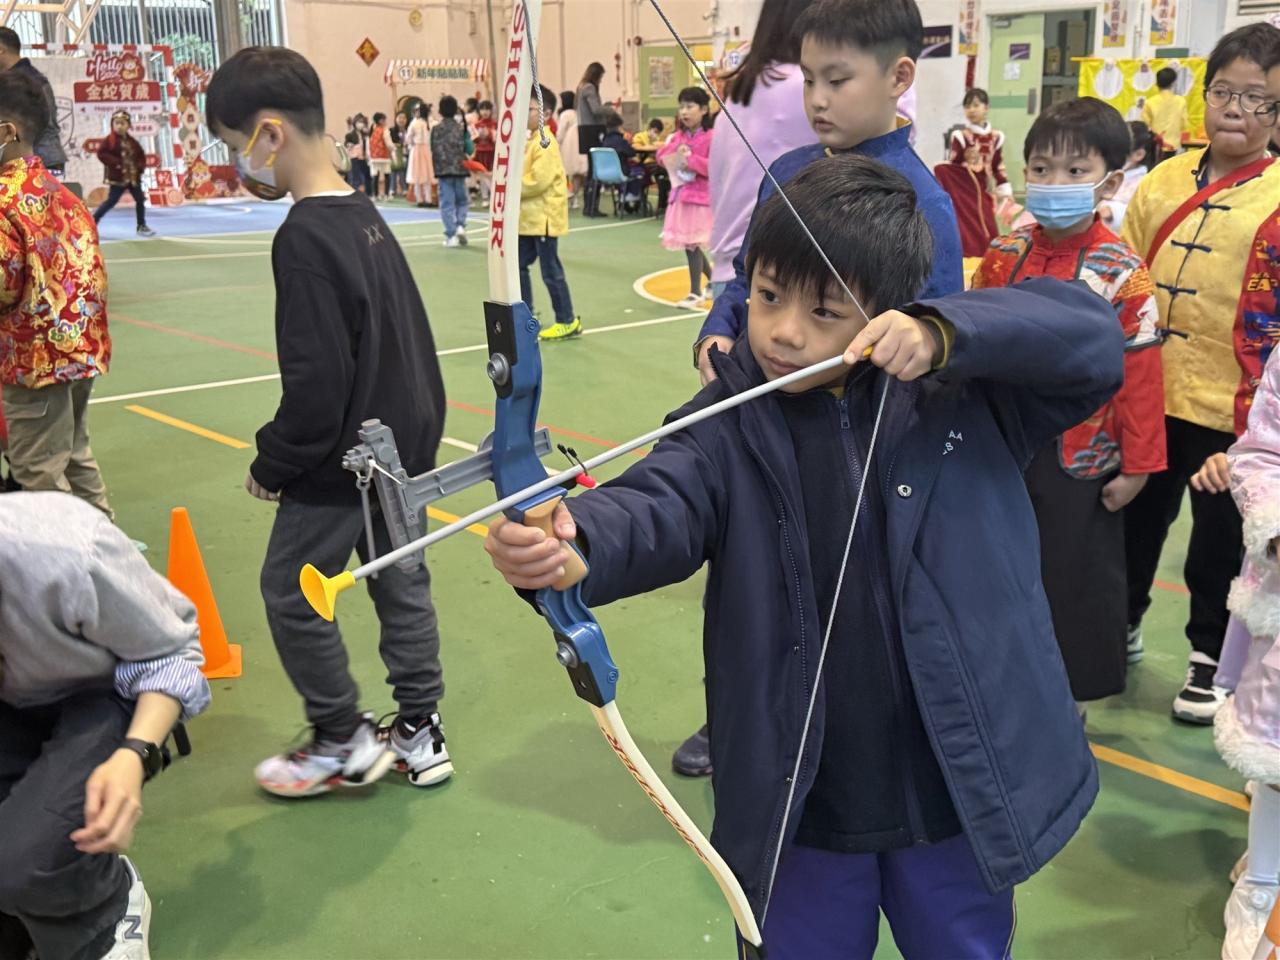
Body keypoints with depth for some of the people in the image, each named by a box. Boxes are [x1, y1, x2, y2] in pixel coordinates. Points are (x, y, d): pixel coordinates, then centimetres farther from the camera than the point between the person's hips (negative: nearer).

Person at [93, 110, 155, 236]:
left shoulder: (132, 142, 8)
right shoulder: (110, 140, -8)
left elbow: (141, 155, 16)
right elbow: (101, 153, -15)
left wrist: (140, 166, -2)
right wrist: (115, 162, -22)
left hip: (133, 177, 6)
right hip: (118, 177, -6)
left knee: (140, 199, 7)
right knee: (111, 201, -6)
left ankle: (142, 226, 17)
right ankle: (92, 221, 3)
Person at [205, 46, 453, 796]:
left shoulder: (304, 238, -22)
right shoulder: (365, 216, 5)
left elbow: (316, 383, -24)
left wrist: (273, 466, -11)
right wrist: (416, 425, 18)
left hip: (342, 460, -9)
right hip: (403, 446, 9)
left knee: (291, 592, 9)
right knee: (401, 582, 16)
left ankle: (345, 742, 21)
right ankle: (420, 733, 28)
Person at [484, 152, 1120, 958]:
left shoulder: (962, 394, -7)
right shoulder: (732, 425, -8)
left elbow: (1093, 335, -14)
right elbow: (660, 507, -25)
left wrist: (948, 332, -30)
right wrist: (573, 542, -48)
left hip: (957, 797, 0)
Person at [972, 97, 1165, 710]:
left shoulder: (1121, 273, -11)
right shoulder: (1001, 257, -1)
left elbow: (1139, 374, -11)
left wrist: (1137, 464, -10)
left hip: (1080, 455, -4)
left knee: (1079, 573, 10)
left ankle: (1072, 690, 28)